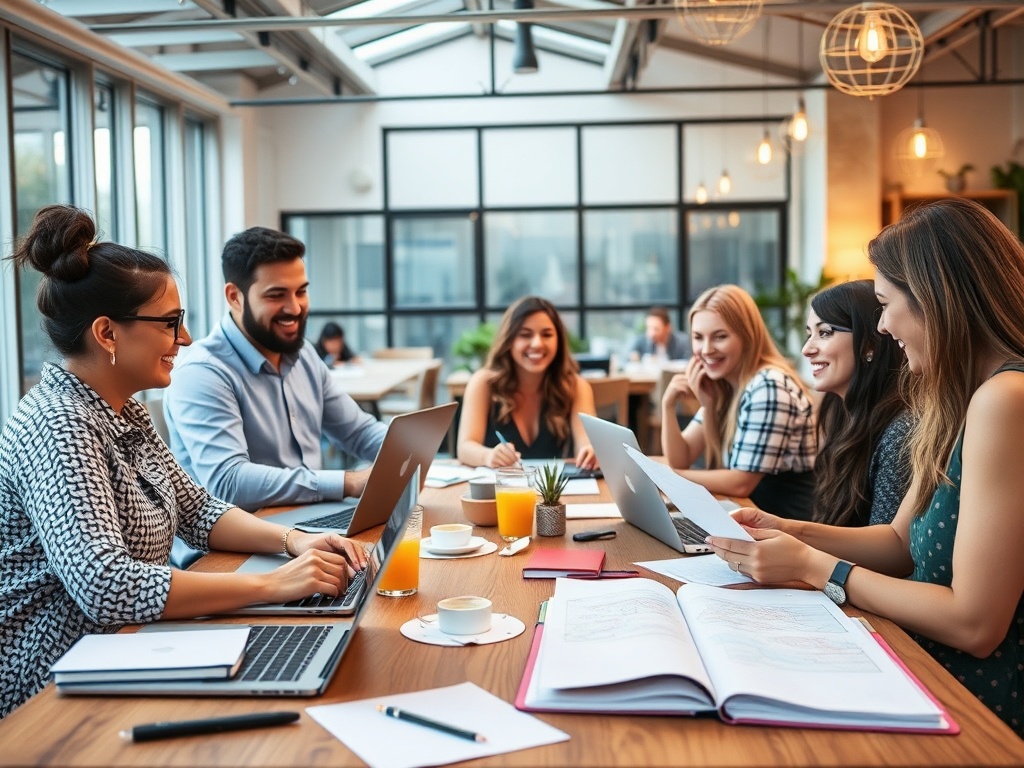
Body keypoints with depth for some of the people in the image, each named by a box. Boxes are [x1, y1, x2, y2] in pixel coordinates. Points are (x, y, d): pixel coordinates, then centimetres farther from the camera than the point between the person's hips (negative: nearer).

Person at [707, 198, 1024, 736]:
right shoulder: (960, 399, 9)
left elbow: (974, 623, -24)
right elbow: (901, 541, 14)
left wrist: (812, 566, -15)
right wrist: (791, 533, -1)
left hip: (979, 705, -8)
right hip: (926, 666, 8)